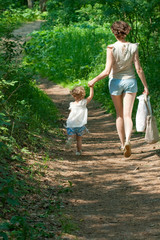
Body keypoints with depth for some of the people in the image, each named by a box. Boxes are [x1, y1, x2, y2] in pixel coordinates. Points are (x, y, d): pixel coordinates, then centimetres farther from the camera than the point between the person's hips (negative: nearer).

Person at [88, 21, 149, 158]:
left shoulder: (111, 48, -14)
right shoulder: (133, 47, -8)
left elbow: (107, 71, -16)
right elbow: (139, 69, -6)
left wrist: (94, 81, -2)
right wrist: (145, 86, 3)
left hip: (115, 82, -1)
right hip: (130, 81, 1)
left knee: (119, 114, 16)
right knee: (127, 115, 1)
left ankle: (123, 143, 23)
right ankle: (128, 140, -24)